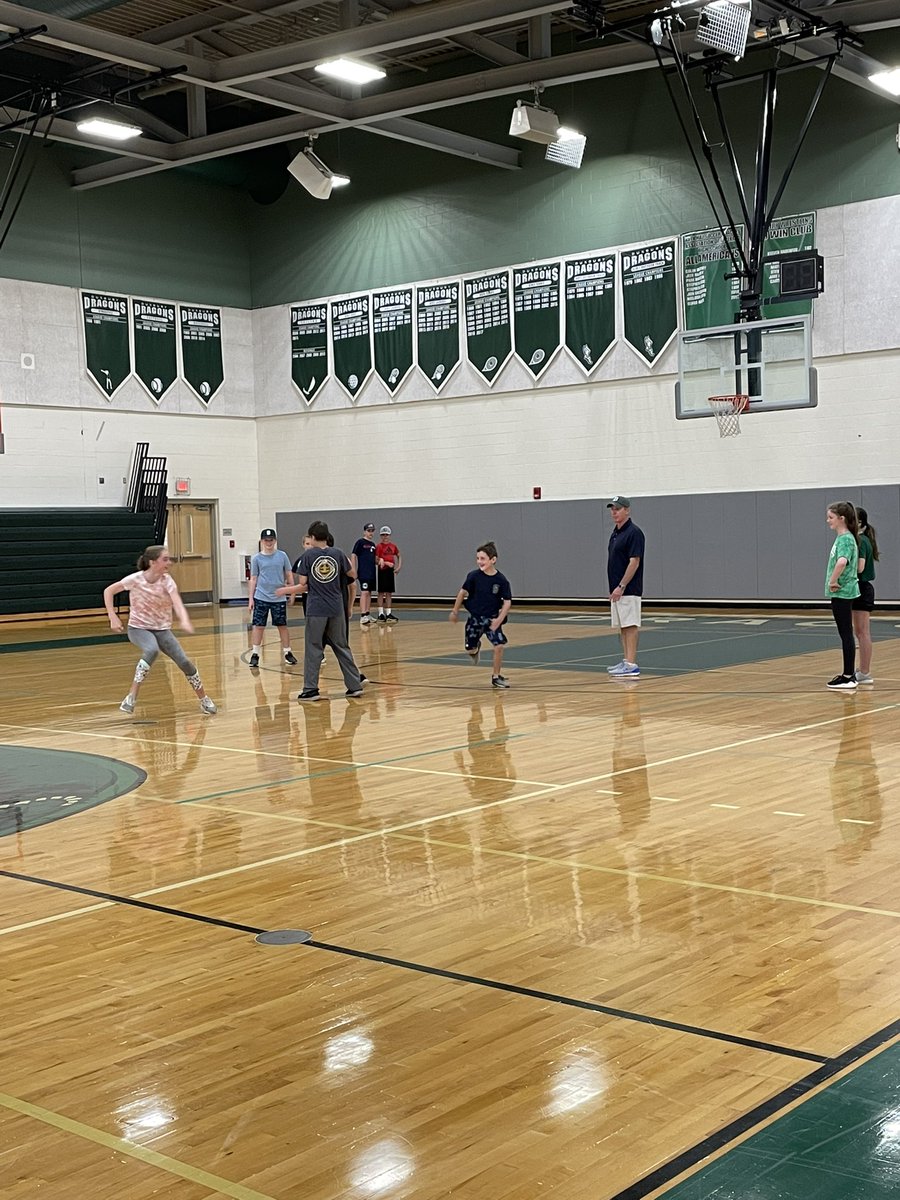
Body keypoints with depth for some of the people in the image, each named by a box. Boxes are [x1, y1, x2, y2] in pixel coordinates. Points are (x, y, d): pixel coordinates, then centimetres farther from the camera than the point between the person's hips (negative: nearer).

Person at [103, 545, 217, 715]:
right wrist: (113, 617, -14)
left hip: (162, 629, 3)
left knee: (184, 661, -9)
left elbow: (178, 604, -31)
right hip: (138, 628, -2)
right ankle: (132, 697, -28)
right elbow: (108, 591, -5)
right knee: (152, 650, -36)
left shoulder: (167, 581, -15)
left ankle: (204, 700, 14)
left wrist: (185, 621, -52)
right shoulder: (135, 580, -18)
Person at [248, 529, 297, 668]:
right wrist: (251, 598, 3)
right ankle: (255, 654, 8)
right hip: (261, 598, 0)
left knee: (282, 625, 7)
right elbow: (253, 579, 6)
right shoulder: (256, 558, 1)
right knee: (258, 626, 0)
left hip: (279, 598, 0)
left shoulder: (282, 556, 1)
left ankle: (287, 653, 19)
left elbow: (289, 575, 8)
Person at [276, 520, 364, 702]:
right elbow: (352, 575, 12)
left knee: (313, 649, 5)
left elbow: (303, 586, -5)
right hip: (336, 609, 3)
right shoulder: (338, 554, 1)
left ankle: (311, 689, 4)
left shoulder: (307, 555, -5)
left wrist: (286, 590, 11)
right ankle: (355, 685, 12)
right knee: (341, 647, 12)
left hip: (316, 610, -3)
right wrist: (348, 562, 31)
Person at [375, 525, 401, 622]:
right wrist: (386, 563, -20)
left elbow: (399, 556, 21)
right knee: (381, 592, -2)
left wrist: (399, 566, 8)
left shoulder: (393, 546, 8)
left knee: (389, 593, 9)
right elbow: (376, 561, -11)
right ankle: (380, 613, 1)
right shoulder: (379, 546, -7)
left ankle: (388, 613, 15)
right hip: (382, 571, -5)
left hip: (390, 570, 5)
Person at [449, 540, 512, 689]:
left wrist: (499, 619, -20)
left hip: (492, 619, -1)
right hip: (475, 617, 1)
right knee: (470, 649, 8)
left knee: (499, 646, -15)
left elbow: (507, 602, -10)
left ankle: (496, 676, 3)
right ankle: (476, 648, 47)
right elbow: (463, 592, -1)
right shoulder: (474, 576, -13)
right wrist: (455, 611, 5)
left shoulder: (501, 580, -14)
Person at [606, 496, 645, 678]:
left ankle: (631, 665, -10)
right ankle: (626, 661, 16)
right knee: (621, 626, 11)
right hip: (616, 589, 9)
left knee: (630, 625, -9)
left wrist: (621, 586, -21)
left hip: (628, 590, -9)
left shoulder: (633, 533, -13)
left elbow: (634, 562, -19)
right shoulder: (615, 533, 15)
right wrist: (615, 588, 17)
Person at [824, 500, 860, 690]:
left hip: (842, 592, -10)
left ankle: (848, 678, -1)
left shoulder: (845, 539, -17)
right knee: (846, 633, 14)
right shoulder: (843, 537, 12)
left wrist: (832, 581, -23)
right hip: (842, 592, 10)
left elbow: (842, 562, -37)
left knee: (846, 634, -5)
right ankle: (849, 673, 20)